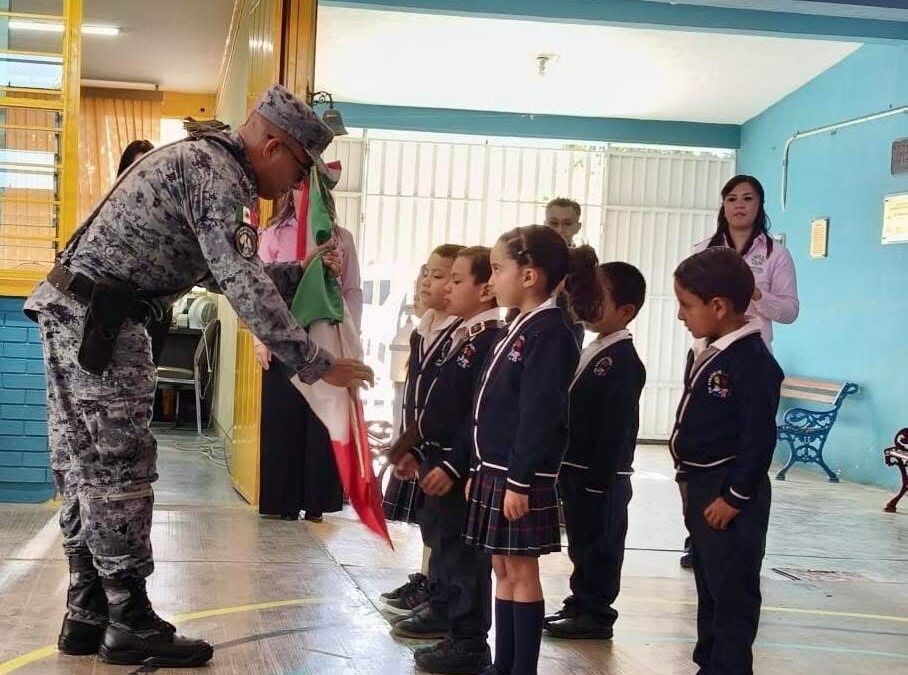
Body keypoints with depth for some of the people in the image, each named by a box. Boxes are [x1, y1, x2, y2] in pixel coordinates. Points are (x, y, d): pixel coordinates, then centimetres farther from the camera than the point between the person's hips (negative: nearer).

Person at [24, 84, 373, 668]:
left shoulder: (199, 160, 19)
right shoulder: (222, 177, -13)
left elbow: (224, 274, 22)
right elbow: (246, 288, -20)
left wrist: (302, 273, 16)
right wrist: (314, 363, -15)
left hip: (70, 311, 10)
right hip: (100, 320, -10)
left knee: (85, 468, 12)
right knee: (120, 471, -5)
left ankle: (88, 613, 19)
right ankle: (130, 622, 2)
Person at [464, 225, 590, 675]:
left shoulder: (549, 333, -15)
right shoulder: (517, 330, 14)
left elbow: (539, 415, -20)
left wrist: (520, 481, -21)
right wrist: (479, 471, 17)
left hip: (521, 478, -9)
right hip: (495, 471, 9)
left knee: (521, 572, -1)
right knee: (502, 569, 13)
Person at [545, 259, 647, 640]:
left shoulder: (623, 361, -16)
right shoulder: (592, 352, 13)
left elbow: (617, 428, -21)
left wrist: (598, 480, -22)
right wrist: (568, 470, 16)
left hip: (600, 477, -9)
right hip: (576, 470, 9)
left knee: (600, 544, 2)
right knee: (581, 543, 17)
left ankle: (596, 614, 11)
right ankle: (581, 604, 28)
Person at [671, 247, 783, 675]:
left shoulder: (753, 362, -19)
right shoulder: (704, 353, 9)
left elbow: (760, 438, -21)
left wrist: (734, 497, -19)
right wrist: (692, 481, 16)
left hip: (731, 491, -9)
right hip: (701, 484, 10)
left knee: (733, 590, 0)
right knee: (709, 585, 19)